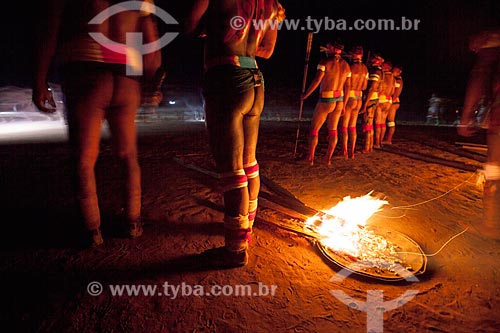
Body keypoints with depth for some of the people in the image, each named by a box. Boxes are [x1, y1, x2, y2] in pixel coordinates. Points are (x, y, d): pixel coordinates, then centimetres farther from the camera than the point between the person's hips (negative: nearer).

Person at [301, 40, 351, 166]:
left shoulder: (325, 61, -9)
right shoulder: (346, 65, 8)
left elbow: (317, 80, -18)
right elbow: (347, 87, 8)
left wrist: (305, 95, -7)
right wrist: (343, 104, 15)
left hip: (325, 101, -5)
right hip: (339, 101, 6)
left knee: (314, 129, 6)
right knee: (333, 130, 12)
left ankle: (310, 158, 7)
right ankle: (328, 158, 15)